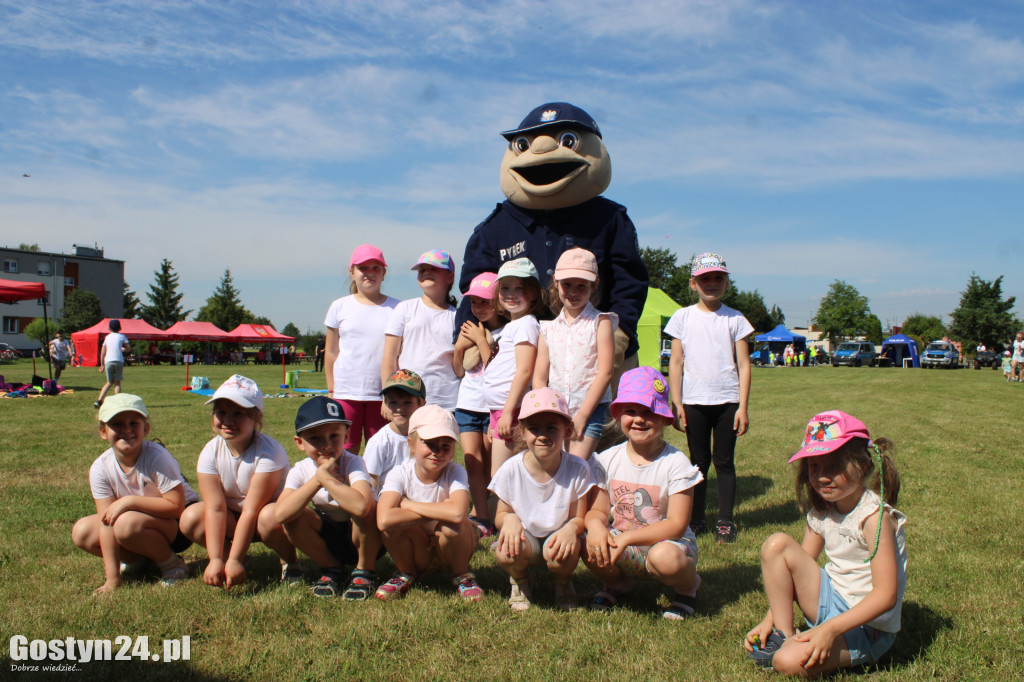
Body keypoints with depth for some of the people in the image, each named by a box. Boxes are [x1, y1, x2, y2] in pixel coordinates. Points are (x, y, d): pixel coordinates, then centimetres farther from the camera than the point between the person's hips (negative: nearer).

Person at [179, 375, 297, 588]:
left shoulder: (269, 452, -27)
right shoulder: (210, 453, -13)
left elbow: (252, 510, -29)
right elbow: (215, 508, -21)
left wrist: (234, 561, -33)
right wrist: (216, 560, -30)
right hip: (232, 519, 4)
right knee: (191, 518, -23)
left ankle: (290, 561, -7)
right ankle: (226, 555, 3)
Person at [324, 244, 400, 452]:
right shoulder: (340, 307, 7)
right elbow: (331, 353, 11)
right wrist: (332, 391, 8)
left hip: (383, 394, 0)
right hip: (346, 393, 1)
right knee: (345, 452, 3)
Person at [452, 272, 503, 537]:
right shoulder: (469, 329, 9)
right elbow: (459, 371, 14)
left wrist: (481, 340, -15)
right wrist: (459, 347, -3)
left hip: (493, 406, -4)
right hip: (467, 404, 4)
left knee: (486, 466, 2)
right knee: (472, 462, -4)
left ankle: (478, 514, 14)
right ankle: (483, 518, -1)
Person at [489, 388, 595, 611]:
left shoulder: (577, 469, -16)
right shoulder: (511, 469, -14)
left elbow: (579, 518, -7)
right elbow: (500, 515, -3)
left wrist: (571, 527, -32)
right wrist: (509, 519, -29)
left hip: (557, 536, 0)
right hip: (523, 536, 0)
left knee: (563, 554, -35)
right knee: (506, 551, -34)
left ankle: (563, 584, 6)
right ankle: (520, 582, 7)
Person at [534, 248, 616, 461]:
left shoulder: (600, 322, -1)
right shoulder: (548, 328, 11)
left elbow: (605, 373, -8)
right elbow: (539, 378, 10)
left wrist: (582, 416, -11)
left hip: (590, 409, -4)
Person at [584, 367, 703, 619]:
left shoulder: (676, 464, -13)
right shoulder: (606, 460, -2)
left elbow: (676, 525, -17)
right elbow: (597, 509, 0)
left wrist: (627, 537, -27)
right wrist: (595, 525, -26)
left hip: (666, 542, -3)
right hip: (621, 542, 3)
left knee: (665, 557, -37)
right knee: (590, 547, -28)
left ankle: (687, 586, 2)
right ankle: (617, 582, 9)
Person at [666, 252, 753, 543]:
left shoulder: (735, 320, 2)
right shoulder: (683, 317, 4)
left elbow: (743, 365, 1)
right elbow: (676, 362, 4)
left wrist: (742, 407, -4)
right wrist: (676, 403, -1)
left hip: (727, 401, 0)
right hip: (694, 402, 1)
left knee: (724, 462, 4)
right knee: (699, 462, 8)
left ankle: (725, 520, 13)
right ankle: (696, 519, 16)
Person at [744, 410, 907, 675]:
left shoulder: (875, 516, -21)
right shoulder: (821, 511, 1)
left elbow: (886, 595, -24)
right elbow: (801, 565, 6)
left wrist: (830, 629, -31)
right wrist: (769, 620, -3)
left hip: (867, 627, -7)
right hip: (831, 601, 7)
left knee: (789, 661, -30)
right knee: (777, 544, -12)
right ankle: (784, 635, -4)